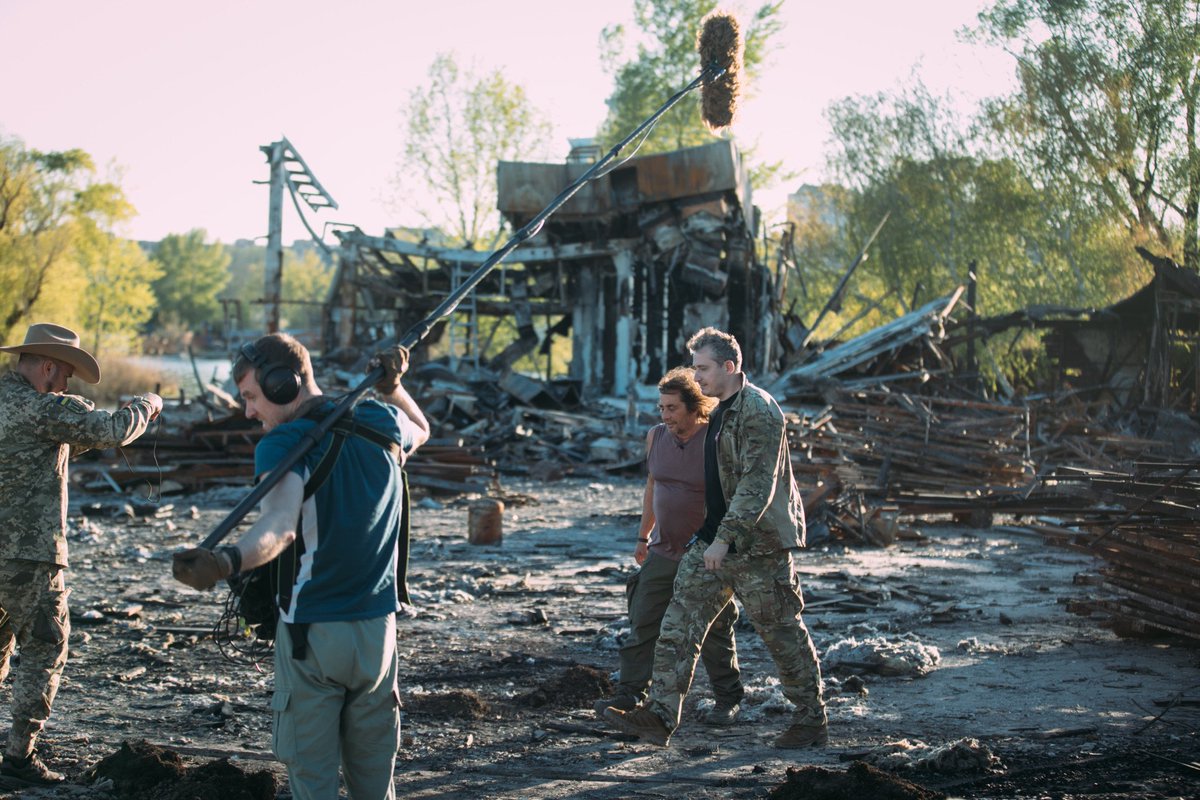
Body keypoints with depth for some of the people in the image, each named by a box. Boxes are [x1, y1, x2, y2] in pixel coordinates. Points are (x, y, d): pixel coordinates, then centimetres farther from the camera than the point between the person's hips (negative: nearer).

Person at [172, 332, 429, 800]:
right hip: (377, 628, 5)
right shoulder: (382, 422, 3)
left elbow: (280, 524, -33)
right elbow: (421, 430, 28)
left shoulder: (282, 445, -15)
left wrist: (228, 561, -51)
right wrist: (392, 387, 11)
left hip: (312, 633, -5)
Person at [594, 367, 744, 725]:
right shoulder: (656, 437, 2)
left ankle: (728, 699, 19)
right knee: (642, 623, 5)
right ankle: (630, 693, 14)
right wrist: (643, 537, 20)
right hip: (663, 552, 5)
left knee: (714, 634, 4)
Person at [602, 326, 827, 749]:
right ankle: (660, 716, -3)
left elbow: (757, 484, -24)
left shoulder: (759, 411, -17)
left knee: (782, 632, 2)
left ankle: (812, 721, 17)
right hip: (718, 538, 9)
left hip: (757, 543, -9)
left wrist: (725, 538, -28)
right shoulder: (721, 410, 14)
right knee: (680, 622, -1)